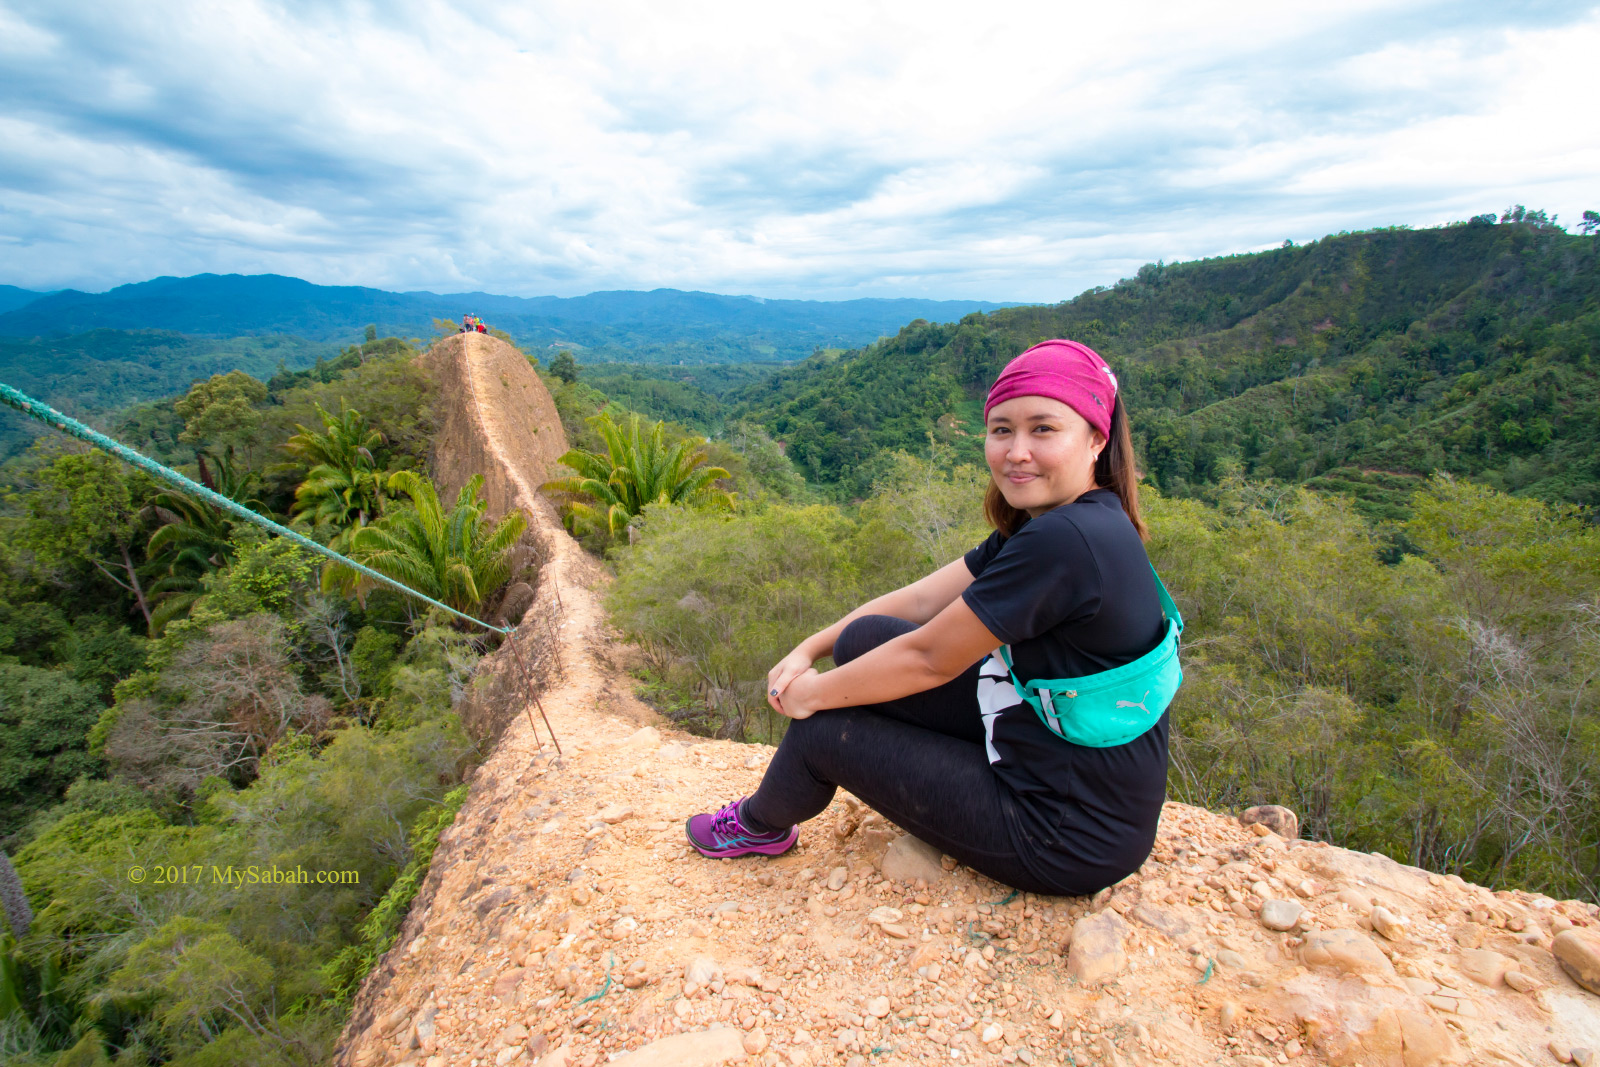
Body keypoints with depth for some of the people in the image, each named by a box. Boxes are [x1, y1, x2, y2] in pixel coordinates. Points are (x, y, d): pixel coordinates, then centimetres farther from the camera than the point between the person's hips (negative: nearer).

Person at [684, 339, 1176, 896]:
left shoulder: (1067, 541, -28)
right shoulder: (1043, 524, 2)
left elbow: (929, 658, -23)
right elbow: (920, 600, 3)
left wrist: (810, 694, -8)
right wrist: (807, 651, -2)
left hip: (1075, 843, -8)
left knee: (822, 728, -2)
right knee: (866, 640, 2)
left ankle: (762, 826, 34)